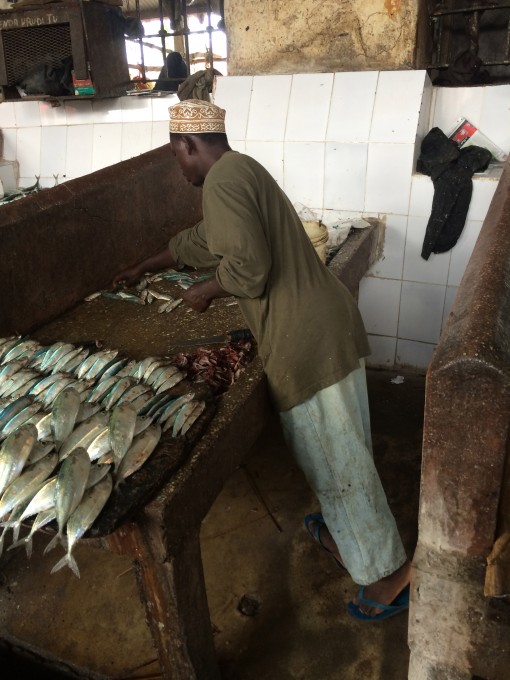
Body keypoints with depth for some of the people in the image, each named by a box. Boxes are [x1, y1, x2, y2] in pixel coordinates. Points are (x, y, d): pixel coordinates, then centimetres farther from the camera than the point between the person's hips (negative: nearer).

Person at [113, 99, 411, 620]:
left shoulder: (222, 180, -12)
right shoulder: (242, 171, 21)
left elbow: (247, 268, -22)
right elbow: (199, 240, 33)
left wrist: (205, 293, -2)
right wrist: (142, 269, 44)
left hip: (307, 341, -10)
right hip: (326, 324, 10)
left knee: (335, 459, 3)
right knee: (333, 449, 23)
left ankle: (388, 574, 20)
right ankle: (342, 533, 45)